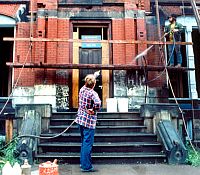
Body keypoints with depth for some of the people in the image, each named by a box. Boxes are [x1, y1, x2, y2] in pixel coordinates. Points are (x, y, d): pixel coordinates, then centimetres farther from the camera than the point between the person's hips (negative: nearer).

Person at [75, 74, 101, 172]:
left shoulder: (82, 89, 3)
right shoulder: (92, 93, -18)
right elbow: (98, 103, -37)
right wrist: (94, 110, -22)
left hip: (81, 119, 8)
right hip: (89, 121, -8)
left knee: (83, 142, 20)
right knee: (88, 144, -1)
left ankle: (82, 163, 31)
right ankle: (86, 166, 5)